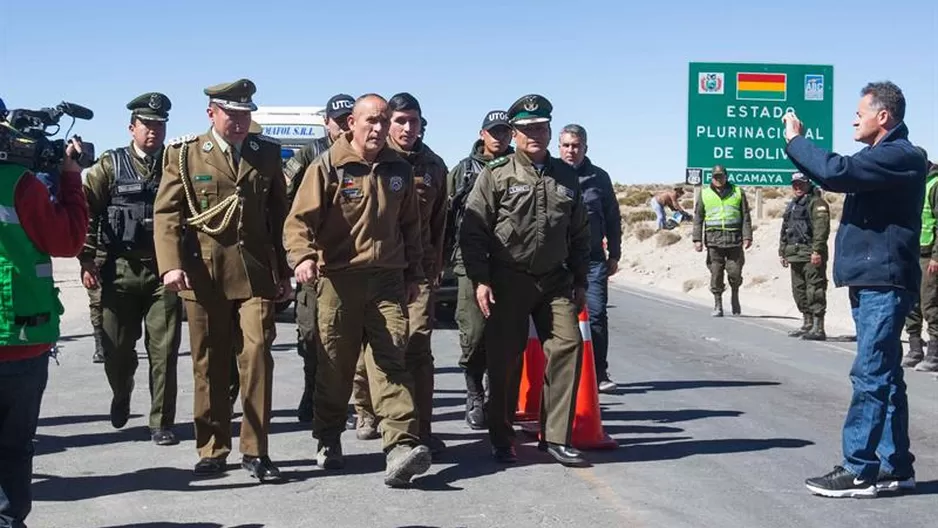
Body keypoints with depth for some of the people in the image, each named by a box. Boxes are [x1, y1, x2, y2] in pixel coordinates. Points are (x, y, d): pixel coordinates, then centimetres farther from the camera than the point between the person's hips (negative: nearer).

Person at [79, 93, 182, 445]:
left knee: (164, 350, -3)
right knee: (117, 348, 9)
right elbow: (83, 211, 1)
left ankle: (161, 422, 7)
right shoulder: (110, 165, 4)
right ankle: (121, 396, 39)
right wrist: (87, 260, -6)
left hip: (165, 269, 0)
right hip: (121, 269, 0)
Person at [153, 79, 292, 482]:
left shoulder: (267, 153, 11)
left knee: (257, 354, -9)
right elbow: (166, 213, -1)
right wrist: (171, 264, -15)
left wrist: (283, 271, 14)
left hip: (256, 272, 1)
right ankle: (212, 450, 17)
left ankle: (255, 450, -1)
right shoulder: (184, 154, 5)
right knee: (209, 364, 6)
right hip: (204, 273, -1)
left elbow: (278, 213, 15)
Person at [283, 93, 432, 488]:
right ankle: (328, 440, 25)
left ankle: (401, 446, -17)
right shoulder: (328, 167, -2)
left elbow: (410, 226, 20)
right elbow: (300, 219, -8)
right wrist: (302, 256, -26)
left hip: (388, 280, 2)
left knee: (391, 361, -9)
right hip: (339, 279, -2)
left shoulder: (399, 171, 12)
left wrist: (414, 274, 20)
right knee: (335, 365, 8)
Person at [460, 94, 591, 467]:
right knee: (505, 358, 1)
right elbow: (473, 230, -4)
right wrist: (480, 279, -11)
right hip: (508, 280, -3)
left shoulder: (566, 177, 12)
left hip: (555, 280, 4)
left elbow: (579, 234, 18)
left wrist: (580, 281, 13)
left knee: (568, 345, -8)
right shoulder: (496, 175, -1)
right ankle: (501, 437, 16)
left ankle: (556, 436, -1)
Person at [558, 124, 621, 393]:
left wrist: (614, 255, 11)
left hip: (592, 258, 1)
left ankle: (600, 373, 1)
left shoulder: (599, 177, 9)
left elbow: (613, 219, 14)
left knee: (597, 315, -5)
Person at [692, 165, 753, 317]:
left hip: (734, 239, 0)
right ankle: (718, 305, 8)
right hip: (714, 239, 0)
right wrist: (697, 239, 0)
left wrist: (747, 237, -1)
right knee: (716, 273, 0)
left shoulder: (737, 192, 9)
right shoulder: (705, 194, 10)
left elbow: (746, 217, 8)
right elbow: (698, 218, 9)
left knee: (735, 272, -4)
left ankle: (735, 297, 22)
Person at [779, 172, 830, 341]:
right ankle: (808, 324, 21)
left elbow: (821, 227, -17)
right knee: (799, 290, 12)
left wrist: (817, 251, -24)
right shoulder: (792, 205, 22)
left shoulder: (816, 202, -5)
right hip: (795, 254, 9)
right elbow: (784, 230, 28)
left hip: (811, 255, -9)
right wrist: (782, 252, 23)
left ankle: (818, 328, -12)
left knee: (814, 291, -11)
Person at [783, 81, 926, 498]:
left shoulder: (900, 156, -13)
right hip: (872, 282, 10)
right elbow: (837, 175, 23)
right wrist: (797, 144, 12)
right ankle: (895, 467, 18)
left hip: (884, 283, -10)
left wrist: (795, 140, -11)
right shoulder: (884, 157, 20)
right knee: (884, 377, 12)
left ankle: (859, 470, -8)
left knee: (871, 377, -9)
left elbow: (836, 172, -23)